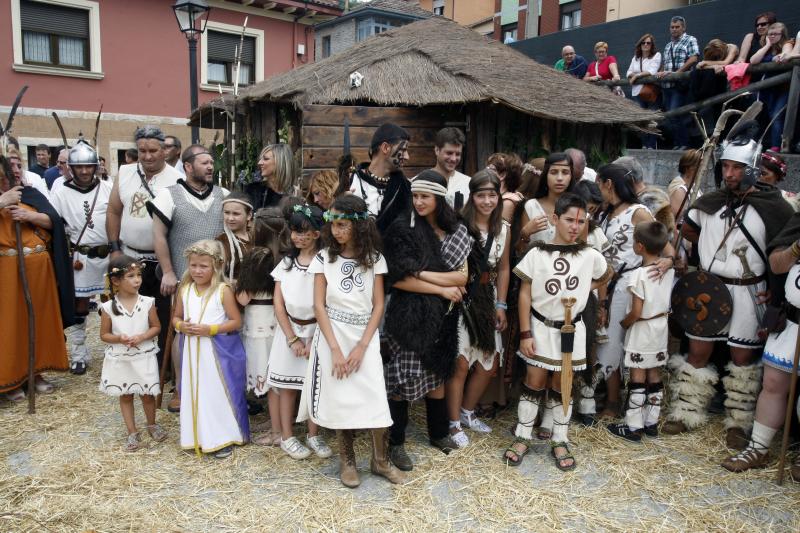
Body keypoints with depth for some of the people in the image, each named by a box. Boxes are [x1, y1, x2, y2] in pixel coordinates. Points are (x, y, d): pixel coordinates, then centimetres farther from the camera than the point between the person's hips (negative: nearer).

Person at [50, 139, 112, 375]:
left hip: (109, 254, 1)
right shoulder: (61, 193, -2)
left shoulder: (108, 188, 1)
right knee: (79, 307, 5)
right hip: (81, 257, -1)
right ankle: (79, 355, 16)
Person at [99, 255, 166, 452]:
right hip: (120, 360, 0)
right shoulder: (109, 307, -11)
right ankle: (133, 433, 27)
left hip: (144, 358, 0)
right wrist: (119, 338, -21)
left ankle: (152, 425, 36)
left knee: (148, 394, 11)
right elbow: (104, 335, -2)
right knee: (125, 396, 13)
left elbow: (156, 327, -1)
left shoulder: (147, 303, -10)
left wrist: (141, 337, -19)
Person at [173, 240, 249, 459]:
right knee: (194, 393, 12)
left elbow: (236, 322, -10)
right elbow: (176, 317, 14)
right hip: (192, 351, 5)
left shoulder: (223, 290, -12)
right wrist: (181, 326, -9)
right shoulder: (184, 290, 3)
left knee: (219, 393, 4)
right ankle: (196, 436, 29)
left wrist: (210, 329, -20)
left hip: (218, 351, -4)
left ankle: (224, 438, 19)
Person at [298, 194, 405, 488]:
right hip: (332, 336, 0)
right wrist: (335, 349, -12)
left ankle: (380, 460, 16)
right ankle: (347, 461, 23)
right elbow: (319, 306, -5)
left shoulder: (374, 259, 0)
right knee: (340, 397, 5)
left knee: (375, 398, -4)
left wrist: (361, 346, -10)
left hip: (365, 336, 0)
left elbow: (378, 306, -1)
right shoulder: (324, 257, -1)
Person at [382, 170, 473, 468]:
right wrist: (444, 289, -11)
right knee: (403, 377, 0)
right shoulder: (402, 229, -9)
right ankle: (396, 442, 17)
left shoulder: (456, 232, 4)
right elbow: (400, 279, -16)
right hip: (409, 315, -4)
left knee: (437, 374, 16)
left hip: (442, 316, 4)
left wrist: (421, 273, -14)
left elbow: (462, 277, -4)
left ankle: (438, 432, 34)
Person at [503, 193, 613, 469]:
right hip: (541, 327, -1)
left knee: (562, 386, 12)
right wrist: (525, 334, -10)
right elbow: (525, 294, -8)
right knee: (534, 383, 6)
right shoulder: (537, 254, -10)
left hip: (571, 329, 1)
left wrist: (584, 289, 0)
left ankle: (560, 442, 26)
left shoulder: (590, 256, -6)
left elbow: (606, 276, 16)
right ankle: (522, 438, 20)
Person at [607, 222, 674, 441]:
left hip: (641, 330, -6)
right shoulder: (669, 269, -2)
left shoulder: (639, 274, -21)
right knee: (654, 376, 14)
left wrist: (623, 324, -3)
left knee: (637, 378, 1)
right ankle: (651, 423, 23)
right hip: (661, 327, 7)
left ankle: (633, 427, 9)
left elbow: (636, 312, -20)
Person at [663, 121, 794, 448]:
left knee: (743, 358, 8)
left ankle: (739, 422, 23)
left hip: (747, 292, -3)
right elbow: (687, 229, 18)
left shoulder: (773, 207, -9)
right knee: (697, 352, 9)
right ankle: (687, 412, 22)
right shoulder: (710, 202, 1)